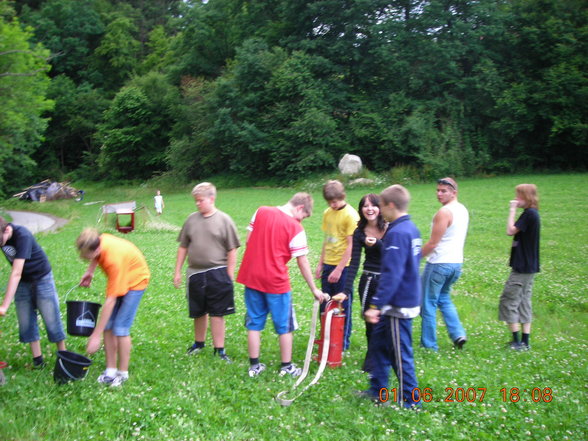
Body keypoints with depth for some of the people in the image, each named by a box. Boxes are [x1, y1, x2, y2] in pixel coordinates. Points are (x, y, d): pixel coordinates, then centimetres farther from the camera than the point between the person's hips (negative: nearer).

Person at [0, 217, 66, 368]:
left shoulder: (22, 236, -33)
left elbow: (16, 274, -36)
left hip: (41, 278, -5)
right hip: (22, 282, 5)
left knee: (51, 319, 3)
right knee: (25, 321, 8)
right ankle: (37, 358, 19)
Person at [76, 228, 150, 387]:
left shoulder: (114, 260, -40)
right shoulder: (99, 241, -22)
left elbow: (110, 301, -38)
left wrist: (96, 335, -35)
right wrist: (89, 271, -3)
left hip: (135, 281, -7)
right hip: (118, 280, 7)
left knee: (120, 328, -12)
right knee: (107, 326, 1)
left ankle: (123, 372, 4)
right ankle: (110, 370, 11)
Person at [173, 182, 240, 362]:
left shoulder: (224, 220, -5)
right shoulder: (192, 219, 4)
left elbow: (232, 251, -4)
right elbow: (183, 247, 11)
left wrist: (229, 276, -7)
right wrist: (177, 272, 9)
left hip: (217, 273, -3)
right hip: (195, 273, 3)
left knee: (217, 313, 3)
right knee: (198, 312, 17)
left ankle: (219, 349, 15)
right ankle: (199, 343, 37)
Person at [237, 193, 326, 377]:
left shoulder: (260, 212, 1)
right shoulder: (295, 228, -11)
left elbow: (248, 240, 4)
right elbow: (302, 262, -9)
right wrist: (314, 289, 0)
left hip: (251, 277, 5)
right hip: (276, 282, -4)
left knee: (254, 324, 15)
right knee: (284, 326, 12)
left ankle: (254, 366, 21)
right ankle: (286, 367, 19)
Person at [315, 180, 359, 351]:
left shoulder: (350, 215, -12)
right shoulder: (327, 213, 9)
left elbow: (351, 245, -15)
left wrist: (339, 269, -17)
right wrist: (320, 264, 12)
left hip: (343, 266, -6)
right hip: (328, 265, 7)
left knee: (343, 305, 4)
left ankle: (343, 343, 17)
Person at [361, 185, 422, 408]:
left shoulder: (397, 233, -21)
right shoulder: (412, 229, 8)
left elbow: (391, 275, -27)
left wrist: (376, 305, -26)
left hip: (399, 305, -10)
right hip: (409, 297, 10)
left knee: (400, 353, 3)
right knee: (378, 343, 20)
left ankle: (410, 400, 17)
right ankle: (377, 390, 31)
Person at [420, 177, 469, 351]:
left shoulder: (444, 212, -18)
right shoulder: (463, 210, 9)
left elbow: (433, 243, -18)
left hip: (439, 264, -9)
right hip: (457, 263, 9)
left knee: (429, 303, 4)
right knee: (444, 299, 24)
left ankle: (429, 344, 10)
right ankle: (458, 334, 11)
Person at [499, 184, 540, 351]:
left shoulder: (529, 214, -17)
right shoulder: (533, 214, 13)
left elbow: (511, 230, -20)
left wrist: (512, 210, -14)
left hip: (522, 267, -10)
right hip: (529, 266, 10)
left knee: (508, 301, -4)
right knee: (524, 301, 13)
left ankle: (517, 341, 1)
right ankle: (525, 342, 17)